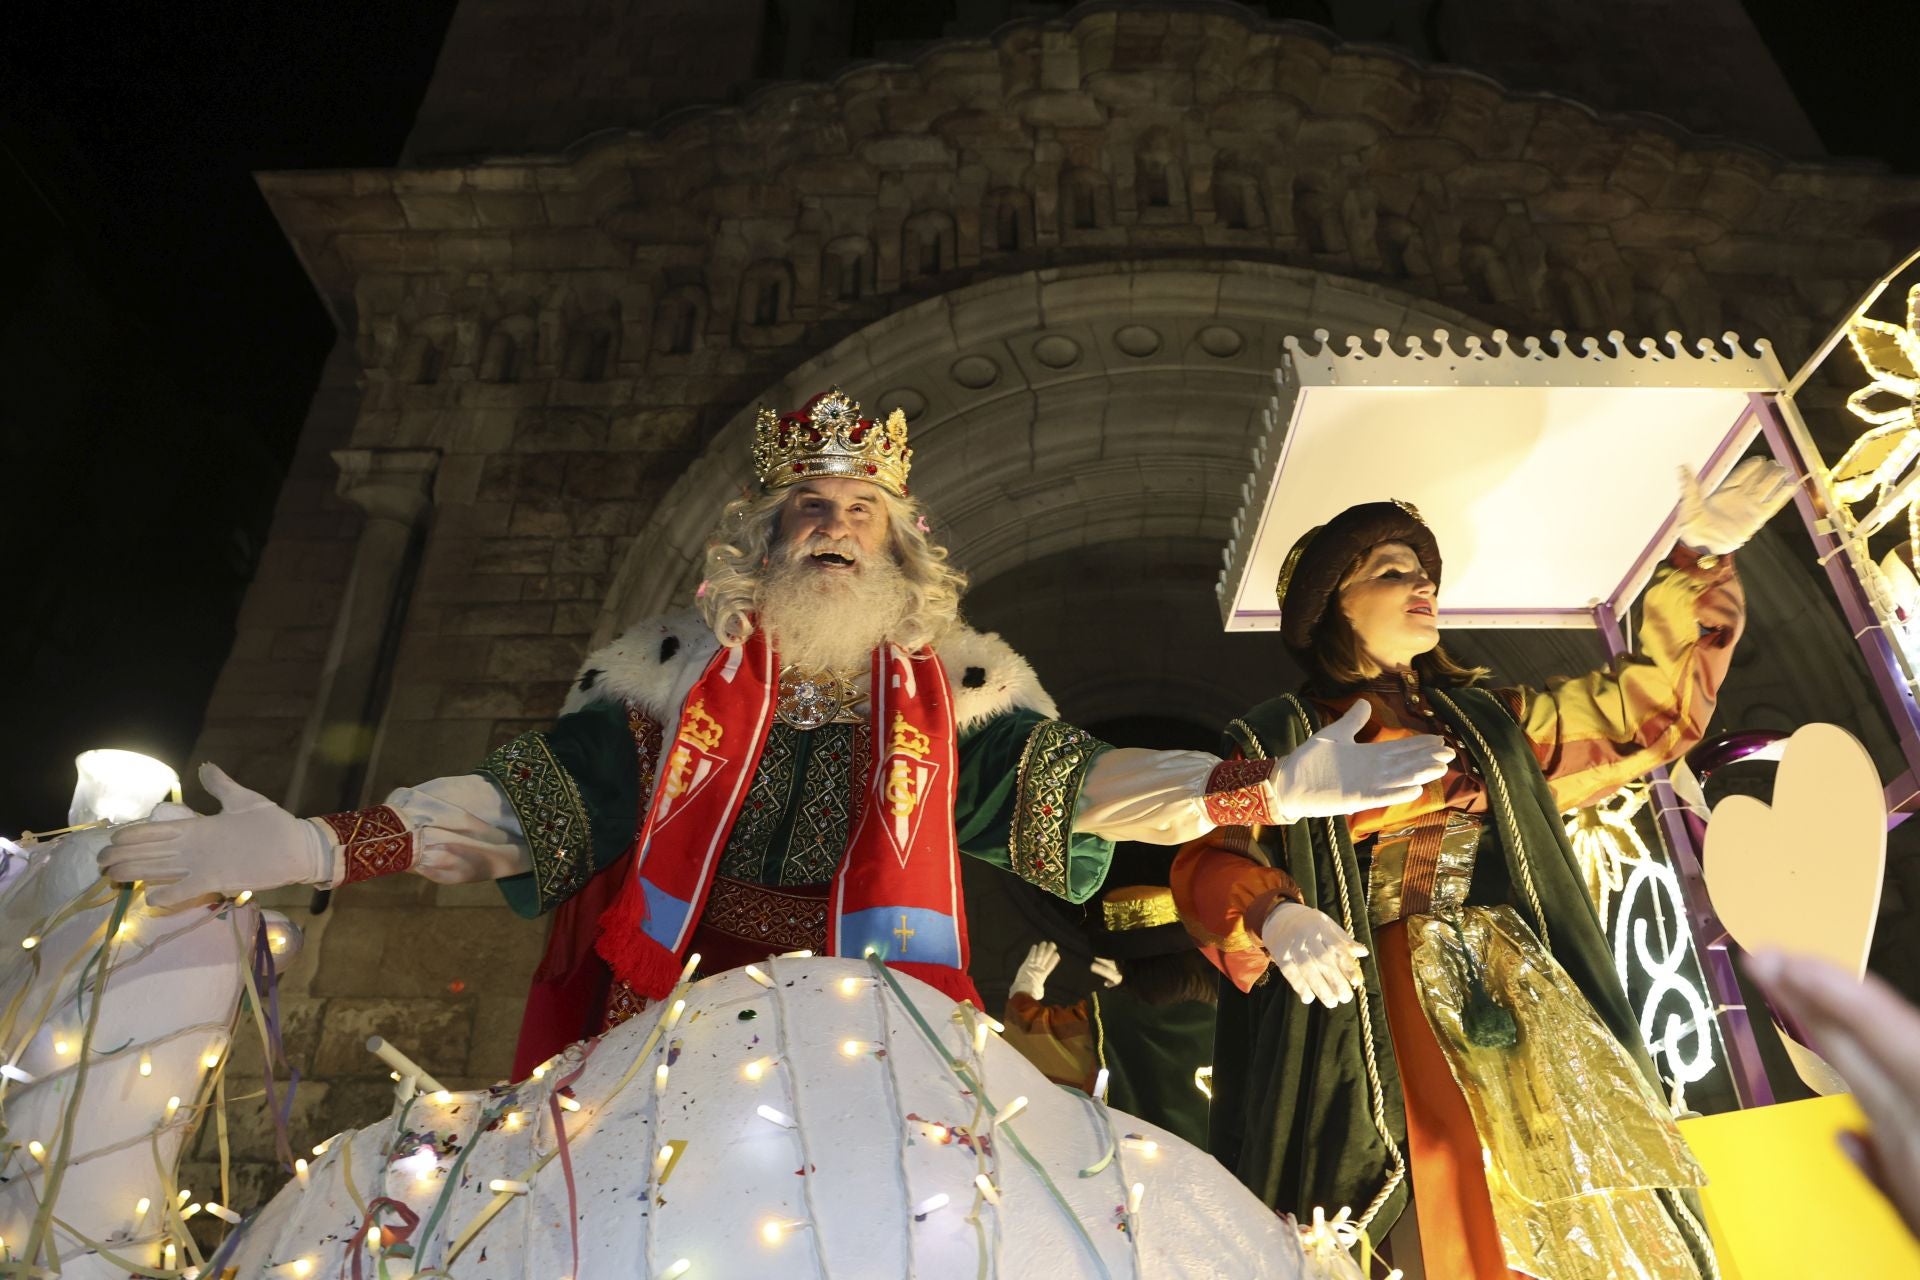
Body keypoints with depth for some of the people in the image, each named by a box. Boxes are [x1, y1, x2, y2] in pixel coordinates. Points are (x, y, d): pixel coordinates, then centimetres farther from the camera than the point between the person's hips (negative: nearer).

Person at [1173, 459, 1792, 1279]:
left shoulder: (1484, 718, 19)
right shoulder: (1281, 738, 5)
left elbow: (1644, 706, 21)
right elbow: (1209, 861, -5)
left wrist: (1699, 559, 13)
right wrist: (1274, 916, -27)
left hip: (1516, 994, 4)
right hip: (1377, 1008, -4)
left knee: (1582, 1209, -4)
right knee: (1468, 1212, -14)